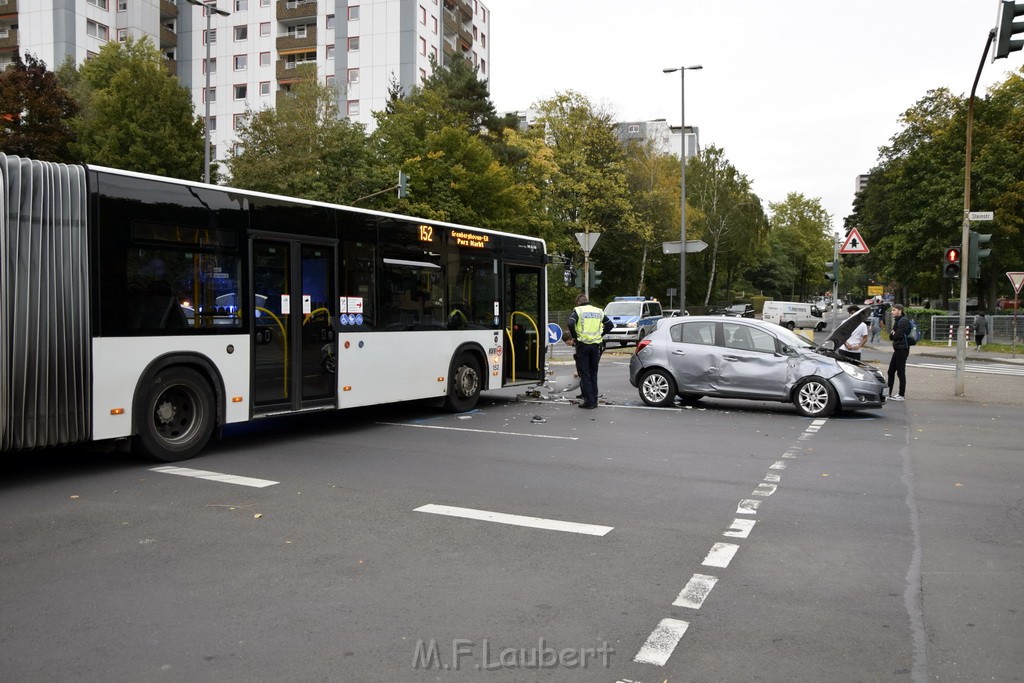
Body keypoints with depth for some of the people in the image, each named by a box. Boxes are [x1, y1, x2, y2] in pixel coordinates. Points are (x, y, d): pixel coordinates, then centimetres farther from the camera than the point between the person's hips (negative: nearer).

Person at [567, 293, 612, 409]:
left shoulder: (577, 310, -1)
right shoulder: (598, 311, 12)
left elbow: (571, 324, -17)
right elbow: (610, 325, 11)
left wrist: (574, 337, -4)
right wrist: (600, 335, 14)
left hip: (582, 345, -4)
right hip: (596, 345, 4)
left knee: (584, 374, 0)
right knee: (593, 374, 14)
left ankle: (589, 401, -3)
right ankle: (594, 400, 15)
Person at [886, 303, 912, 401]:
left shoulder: (904, 321, -15)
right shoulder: (897, 320, 17)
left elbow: (897, 336, -22)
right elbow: (891, 335, 15)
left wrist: (892, 334, -2)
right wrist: (892, 333, -6)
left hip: (902, 349, -10)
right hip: (897, 349, 10)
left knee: (901, 372, -4)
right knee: (891, 371, 12)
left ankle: (901, 395, 2)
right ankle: (888, 393, 17)